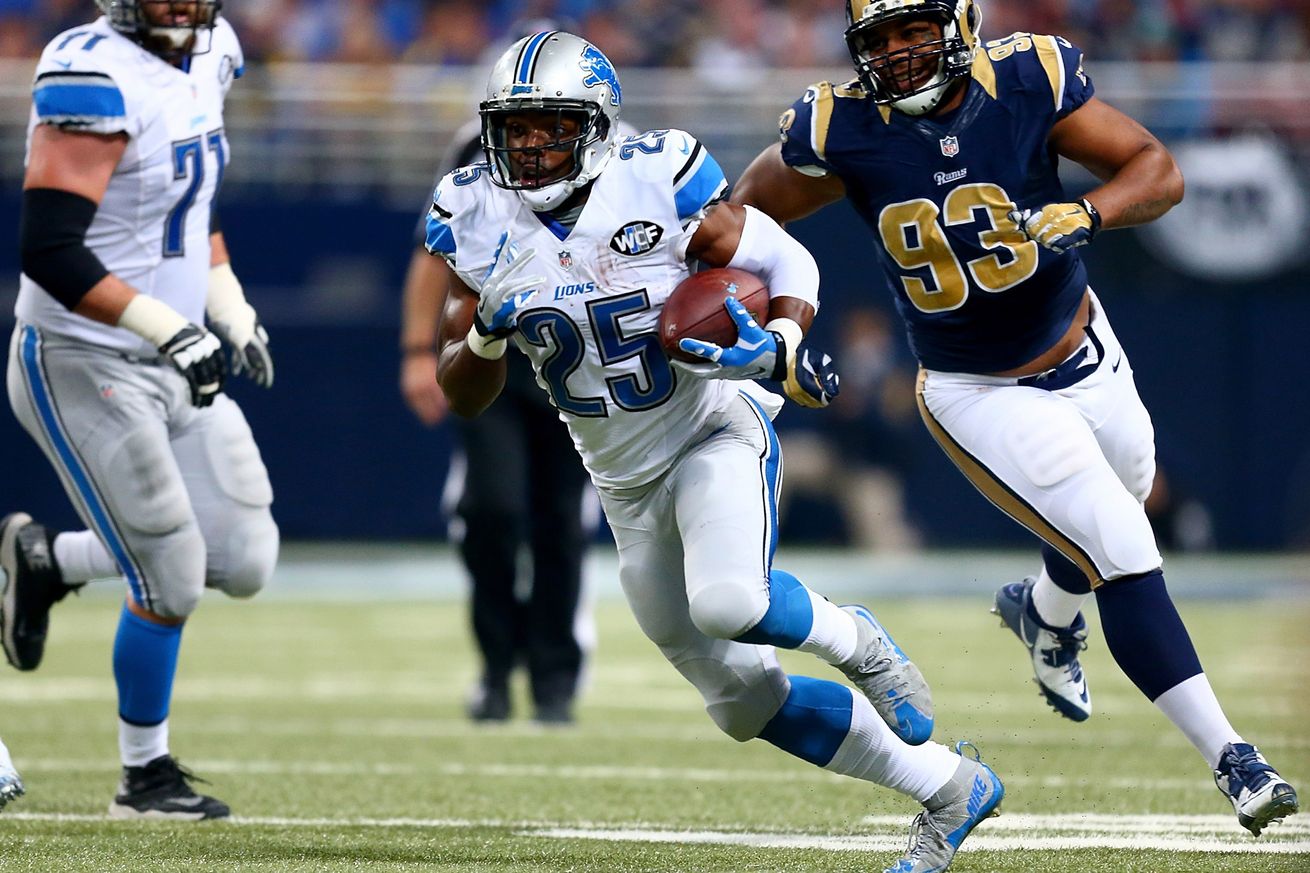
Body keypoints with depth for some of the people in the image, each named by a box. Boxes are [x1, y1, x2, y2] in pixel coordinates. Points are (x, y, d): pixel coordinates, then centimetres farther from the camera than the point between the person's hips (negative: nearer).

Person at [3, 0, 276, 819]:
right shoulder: (98, 79, -22)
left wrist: (231, 309, 12)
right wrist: (167, 327, -29)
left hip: (172, 366, 8)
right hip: (84, 368, -8)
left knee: (244, 560, 4)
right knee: (170, 581, -4)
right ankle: (145, 776, 17)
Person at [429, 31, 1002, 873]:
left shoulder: (656, 181, -17)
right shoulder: (477, 221, -6)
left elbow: (787, 260, -5)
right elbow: (461, 394, -1)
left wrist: (784, 341, -26)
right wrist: (487, 337, -23)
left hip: (715, 433, -5)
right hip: (626, 482, 5)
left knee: (728, 604, -34)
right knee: (743, 698, 6)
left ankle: (853, 639, 0)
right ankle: (948, 787, 21)